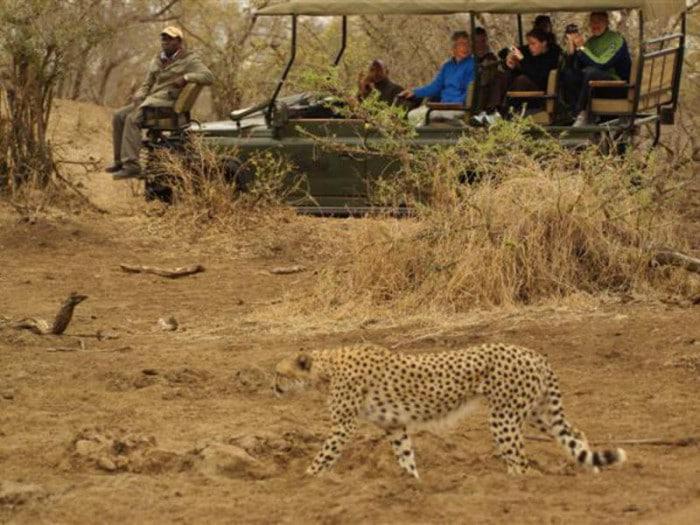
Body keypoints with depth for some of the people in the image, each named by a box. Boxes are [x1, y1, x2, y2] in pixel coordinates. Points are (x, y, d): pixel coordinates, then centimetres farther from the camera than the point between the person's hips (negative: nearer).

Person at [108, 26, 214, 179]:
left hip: (167, 102, -8)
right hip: (150, 100, 8)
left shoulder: (188, 60, -1)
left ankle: (131, 165, -33)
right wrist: (138, 96, 1)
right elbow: (147, 84, 22)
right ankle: (120, 160, -4)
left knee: (132, 119, -28)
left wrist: (186, 77, -26)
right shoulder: (157, 61, 21)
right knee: (119, 116, -6)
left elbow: (208, 77, -13)